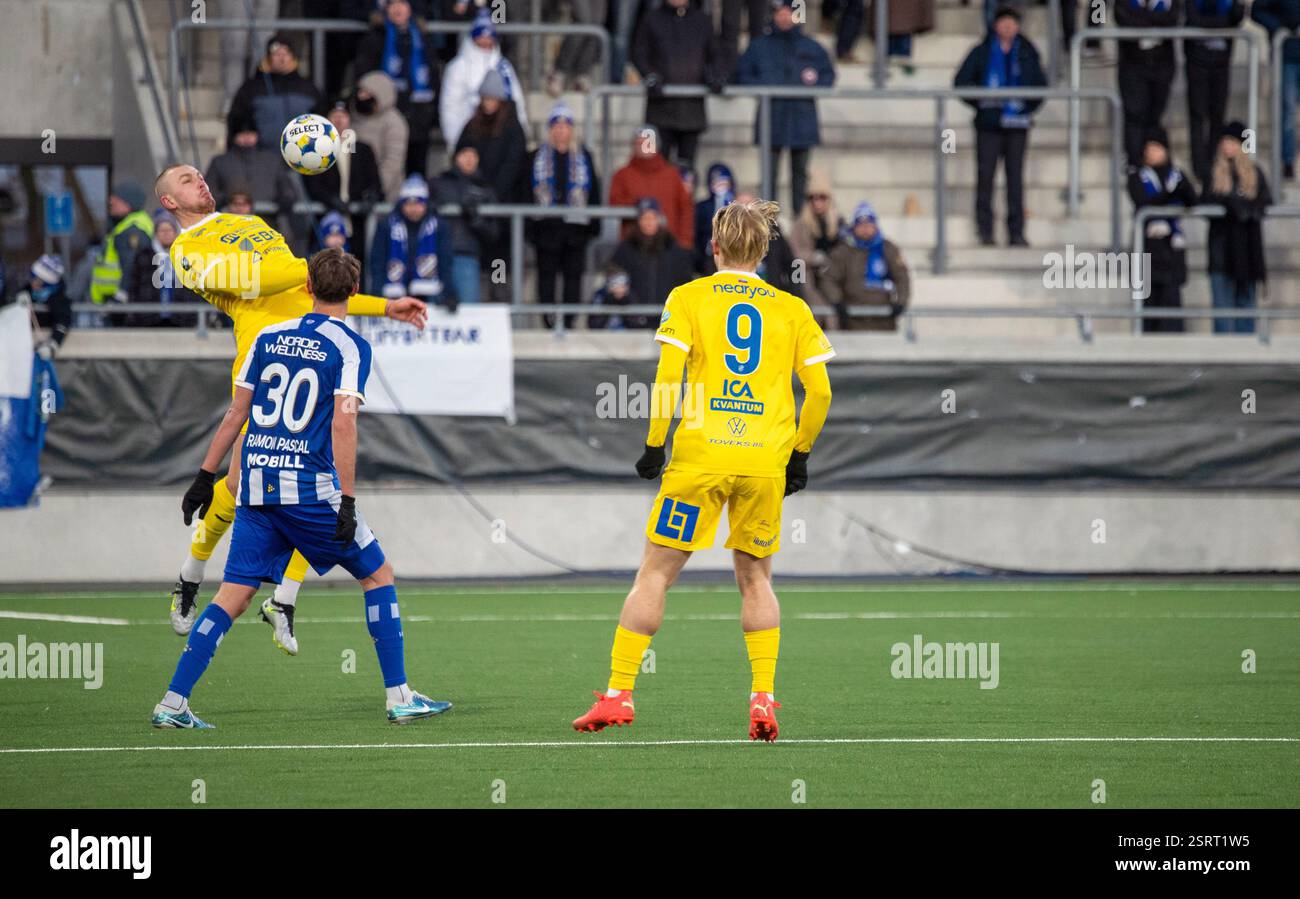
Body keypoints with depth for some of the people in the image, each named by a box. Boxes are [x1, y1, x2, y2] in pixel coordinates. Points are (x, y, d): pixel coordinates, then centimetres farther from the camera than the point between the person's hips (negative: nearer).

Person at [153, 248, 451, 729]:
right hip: (311, 487, -4)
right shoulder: (350, 347, -4)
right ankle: (399, 698, 9)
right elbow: (343, 425, -13)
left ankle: (173, 703, -3)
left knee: (233, 595, 6)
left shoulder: (269, 337, 11)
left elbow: (235, 413, 11)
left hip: (256, 486, 4)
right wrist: (347, 502, -14)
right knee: (377, 574, 11)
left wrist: (206, 476, 17)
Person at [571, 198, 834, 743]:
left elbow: (668, 376, -8)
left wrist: (655, 444, 0)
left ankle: (618, 693, 2)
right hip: (765, 461, 2)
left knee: (656, 572, 5)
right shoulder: (791, 309, 9)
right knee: (755, 578, 15)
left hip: (701, 454, -2)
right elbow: (820, 392, 6)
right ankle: (763, 698, 3)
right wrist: (800, 454, 17)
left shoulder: (688, 298, 3)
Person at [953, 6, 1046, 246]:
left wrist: (1029, 107, 4)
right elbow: (961, 81, 4)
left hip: (1017, 124, 2)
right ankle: (985, 231, -1)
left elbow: (1041, 84, 17)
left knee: (1015, 177, 1)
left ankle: (1016, 232, 4)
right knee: (985, 176, -5)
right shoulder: (982, 53, 4)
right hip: (989, 125, -2)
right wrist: (980, 103, -5)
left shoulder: (1026, 55, 9)